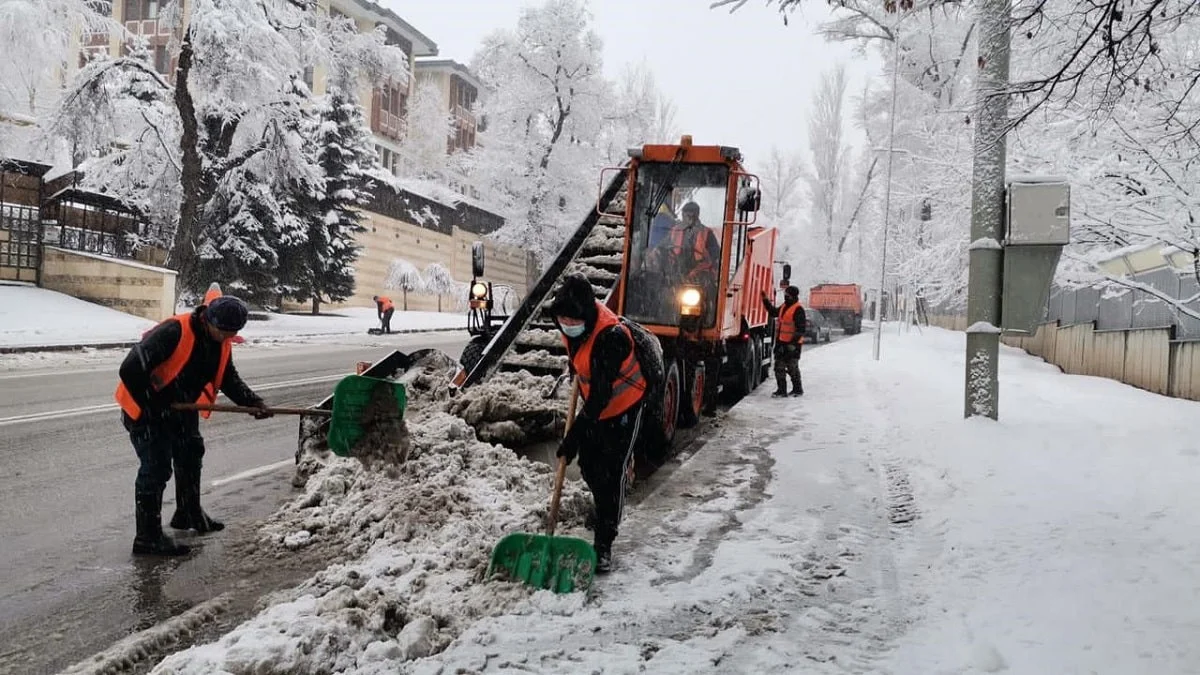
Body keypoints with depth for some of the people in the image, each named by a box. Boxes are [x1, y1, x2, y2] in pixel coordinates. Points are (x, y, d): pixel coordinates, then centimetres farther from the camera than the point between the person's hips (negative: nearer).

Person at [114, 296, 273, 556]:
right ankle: (148, 537, 0)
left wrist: (253, 402, -10)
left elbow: (229, 379, 5)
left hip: (181, 406, 9)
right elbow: (130, 370, -34)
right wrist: (149, 407, -26)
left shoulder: (221, 342, -7)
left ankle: (189, 514, 41)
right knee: (156, 468, -10)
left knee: (191, 456, 20)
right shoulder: (173, 333, -33)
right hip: (146, 409, -9)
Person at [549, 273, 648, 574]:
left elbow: (601, 393, -36)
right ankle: (605, 511, 42)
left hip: (623, 408, -8)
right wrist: (575, 363, 22)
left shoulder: (611, 336, -37)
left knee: (611, 474, -8)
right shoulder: (575, 323, -13)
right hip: (594, 404, 8)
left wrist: (574, 435, -34)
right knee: (588, 465, 15)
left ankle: (604, 544, 0)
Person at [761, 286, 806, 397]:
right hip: (781, 342, 8)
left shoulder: (798, 310, -14)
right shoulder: (784, 307, 12)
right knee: (779, 367, 8)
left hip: (792, 343, -8)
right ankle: (781, 389, 15)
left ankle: (798, 389, 14)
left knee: (792, 367, 1)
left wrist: (793, 342, -22)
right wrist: (766, 300, 25)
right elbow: (773, 312, 31)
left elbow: (801, 329, -18)